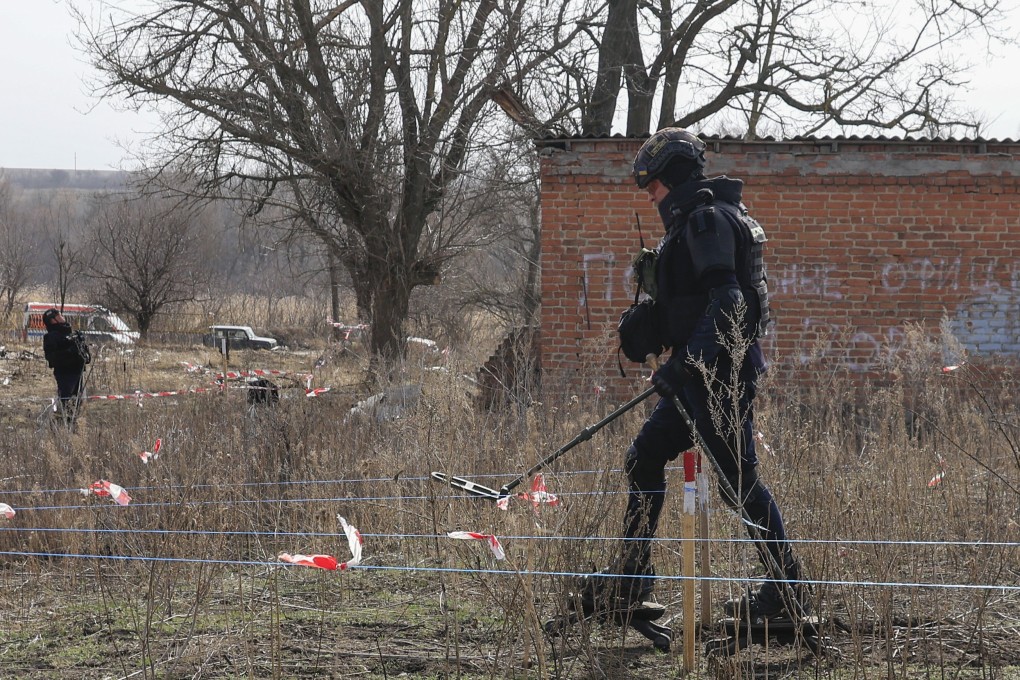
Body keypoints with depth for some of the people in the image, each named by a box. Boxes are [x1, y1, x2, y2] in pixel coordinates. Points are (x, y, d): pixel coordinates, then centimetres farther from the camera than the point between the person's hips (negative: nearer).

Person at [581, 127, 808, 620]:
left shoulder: (708, 219, -13)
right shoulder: (695, 220, 19)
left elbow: (725, 301, -23)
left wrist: (683, 363, -27)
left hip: (719, 371, -11)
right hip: (702, 373, 11)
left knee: (739, 479, -7)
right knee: (645, 457, 13)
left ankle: (787, 587, -1)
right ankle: (631, 576, 20)